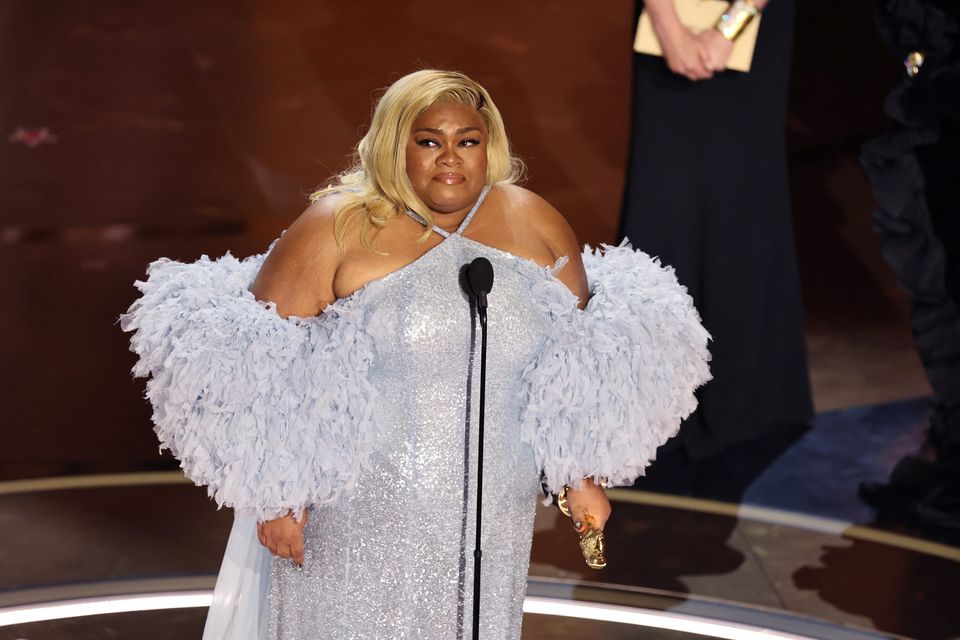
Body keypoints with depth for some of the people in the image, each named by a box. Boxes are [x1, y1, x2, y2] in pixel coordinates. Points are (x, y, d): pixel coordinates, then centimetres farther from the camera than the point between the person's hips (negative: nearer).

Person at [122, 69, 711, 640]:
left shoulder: (536, 225, 2)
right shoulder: (338, 228, -8)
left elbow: (578, 363, 10)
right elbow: (269, 371, -7)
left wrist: (583, 477, 10)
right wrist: (275, 494, -9)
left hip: (487, 522, 3)